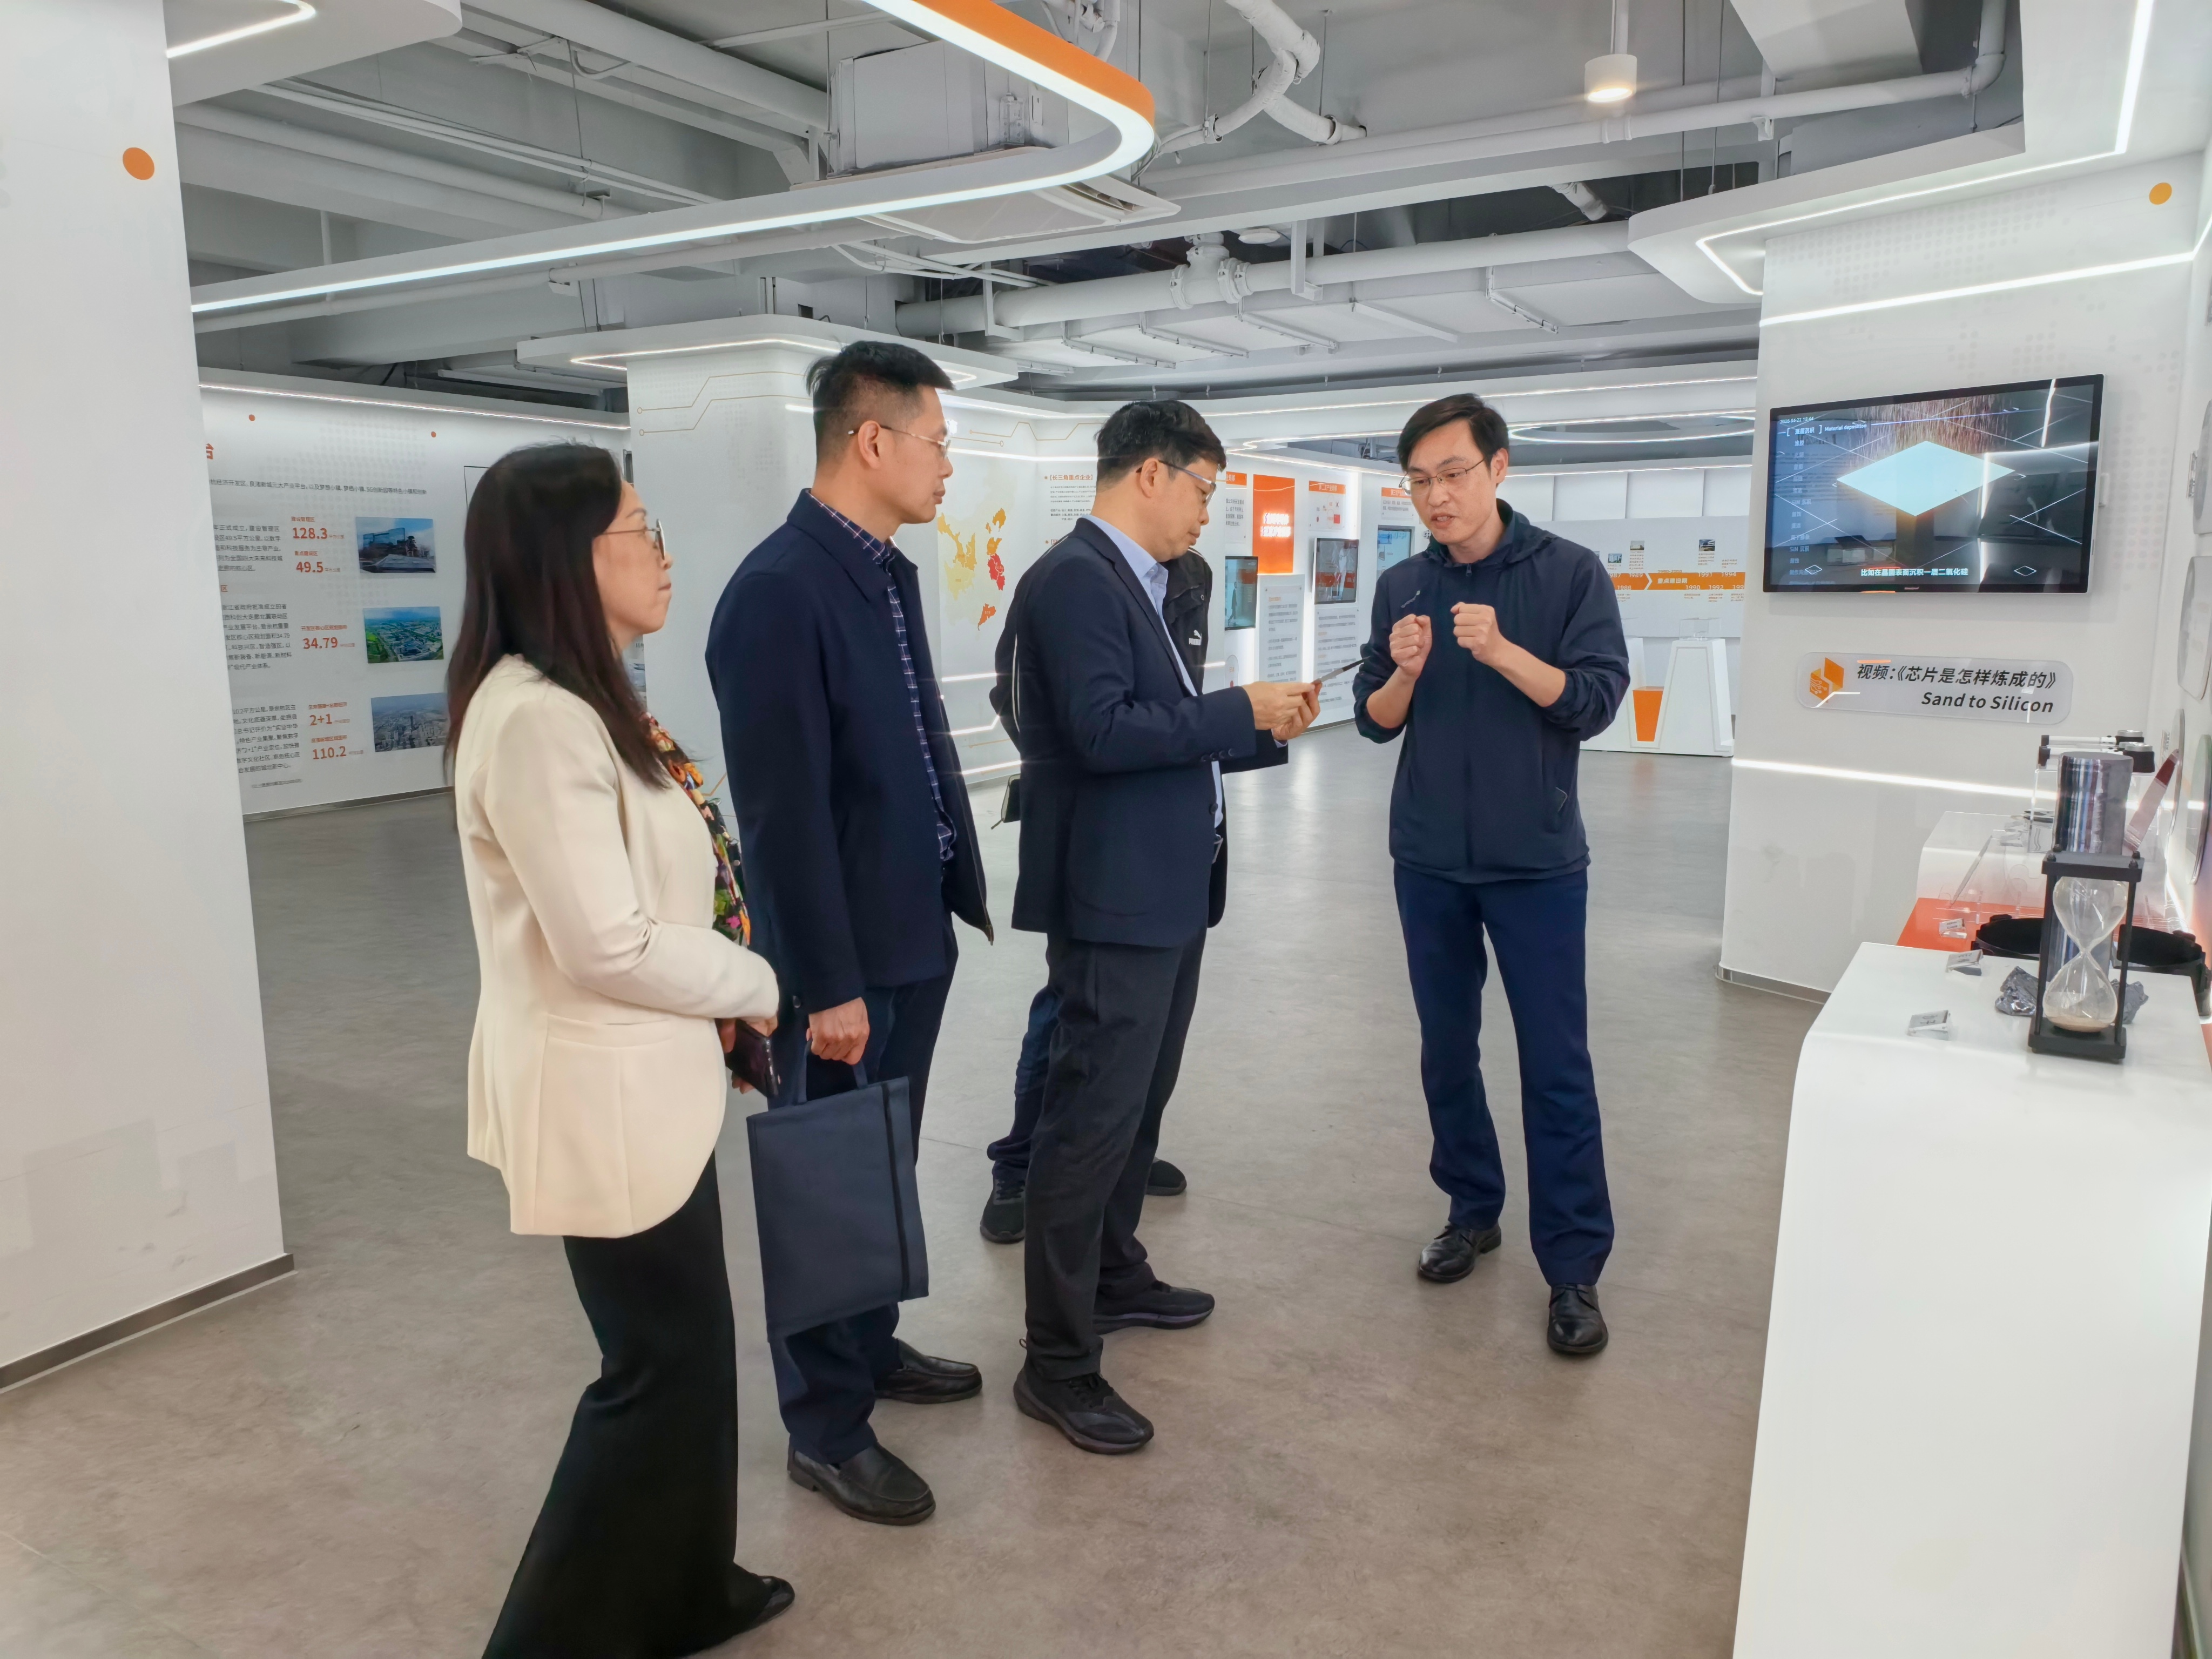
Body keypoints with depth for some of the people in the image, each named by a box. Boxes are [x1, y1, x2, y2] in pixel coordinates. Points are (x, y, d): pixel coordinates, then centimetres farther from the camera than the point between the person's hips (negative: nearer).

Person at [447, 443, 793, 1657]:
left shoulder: (585, 701, 9)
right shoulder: (536, 718, -24)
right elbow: (608, 946, -25)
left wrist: (728, 986, 4)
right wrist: (759, 985, -10)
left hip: (643, 1078, 10)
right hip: (602, 1093, -10)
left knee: (683, 1346, 21)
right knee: (661, 1363, 6)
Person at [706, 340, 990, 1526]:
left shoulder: (889, 572, 9)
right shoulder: (780, 591, -19)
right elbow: (783, 810, -21)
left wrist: (962, 885, 13)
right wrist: (828, 984, -20)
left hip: (915, 935, 8)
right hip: (846, 959, -8)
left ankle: (872, 1346, 40)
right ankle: (825, 1427, 23)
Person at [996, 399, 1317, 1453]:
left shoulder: (1132, 584, 16)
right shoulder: (1074, 577, -15)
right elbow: (1104, 732, -24)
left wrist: (1263, 733, 10)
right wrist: (1239, 708, -15)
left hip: (1168, 893, 10)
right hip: (1115, 900, -10)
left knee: (1139, 1102, 20)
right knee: (1092, 1120, -4)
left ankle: (1114, 1274, 38)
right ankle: (1057, 1363, 7)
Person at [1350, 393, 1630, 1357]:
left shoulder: (1569, 573, -5)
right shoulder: (1402, 588, 5)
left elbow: (1596, 701, -12)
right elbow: (1375, 721, 2)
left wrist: (1502, 652, -25)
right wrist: (1403, 670, -18)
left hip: (1536, 860, -3)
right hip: (1429, 859, 4)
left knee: (1556, 1065, 0)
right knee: (1447, 1050, 12)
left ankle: (1574, 1268, 9)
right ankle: (1472, 1212, 29)